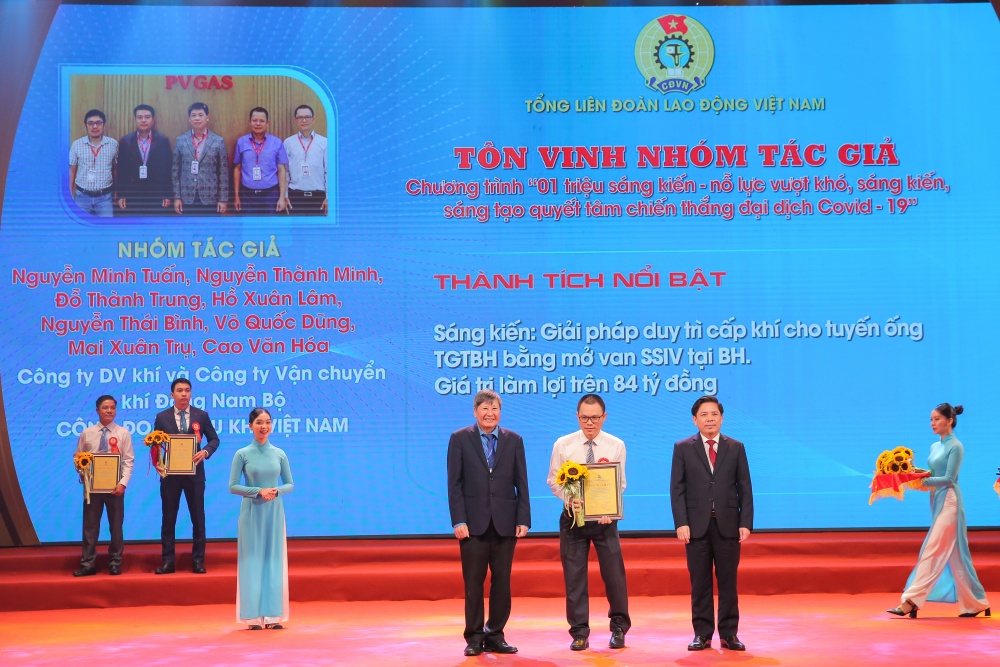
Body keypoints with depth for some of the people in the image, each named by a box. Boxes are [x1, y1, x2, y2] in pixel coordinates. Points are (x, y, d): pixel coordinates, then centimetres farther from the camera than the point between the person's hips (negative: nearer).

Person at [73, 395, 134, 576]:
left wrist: (123, 483, -14)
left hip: (115, 485, -1)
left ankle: (115, 563, 16)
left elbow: (128, 461, -3)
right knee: (90, 525, 3)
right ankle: (88, 564, 8)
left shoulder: (123, 433, 1)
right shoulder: (87, 433, 4)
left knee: (116, 525, 6)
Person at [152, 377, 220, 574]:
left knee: (198, 517, 4)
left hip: (194, 473, 0)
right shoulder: (162, 417, 1)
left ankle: (198, 560, 13)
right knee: (169, 518, 4)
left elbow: (214, 439, 6)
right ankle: (168, 561, 10)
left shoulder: (202, 415, 1)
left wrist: (205, 452, -14)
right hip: (170, 473, 0)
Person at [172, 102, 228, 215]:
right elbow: (175, 171, 7)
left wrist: (223, 199, -2)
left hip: (210, 199, -1)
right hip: (187, 198, 1)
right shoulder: (180, 141, 6)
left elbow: (223, 173, 3)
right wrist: (176, 197, 1)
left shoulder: (218, 142, 3)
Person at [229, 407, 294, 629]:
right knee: (252, 561, -1)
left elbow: (290, 484, 10)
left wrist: (277, 491, -11)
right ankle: (253, 617, 3)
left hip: (274, 512, 3)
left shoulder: (279, 454, 5)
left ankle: (272, 615, 8)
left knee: (274, 561, 3)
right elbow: (233, 486, -4)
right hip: (252, 513, -2)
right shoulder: (242, 454, -2)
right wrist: (259, 491, -15)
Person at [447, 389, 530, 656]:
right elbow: (454, 484, -1)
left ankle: (495, 636, 14)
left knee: (502, 582, 5)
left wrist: (523, 520, -1)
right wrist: (459, 521, -9)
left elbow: (521, 483, 6)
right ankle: (474, 638, 10)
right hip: (473, 523, -2)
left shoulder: (514, 440, 8)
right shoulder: (460, 439, 2)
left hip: (505, 523, 2)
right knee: (473, 583, 1)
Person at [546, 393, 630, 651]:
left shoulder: (616, 446, -1)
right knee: (574, 576, 3)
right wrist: (570, 499, -18)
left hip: (605, 518, 0)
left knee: (614, 572, 2)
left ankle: (619, 629, 19)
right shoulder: (563, 445, -1)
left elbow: (620, 484, -2)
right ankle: (579, 632, 13)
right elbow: (554, 480, 1)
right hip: (573, 517, 0)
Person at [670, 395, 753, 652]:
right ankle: (702, 634, 9)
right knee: (700, 583, 3)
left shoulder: (736, 448, 8)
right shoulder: (683, 448, 5)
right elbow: (677, 489, 1)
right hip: (697, 525, -1)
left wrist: (746, 523, -3)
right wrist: (681, 523, -9)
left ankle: (729, 634, 9)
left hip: (728, 525, 1)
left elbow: (744, 488, 5)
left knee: (728, 582, 3)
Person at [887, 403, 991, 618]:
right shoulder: (935, 446, 15)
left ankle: (911, 601, -17)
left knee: (932, 551, -12)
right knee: (954, 555, 10)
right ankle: (976, 603, 16)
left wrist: (922, 481, -18)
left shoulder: (955, 447, -10)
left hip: (949, 501, -9)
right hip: (938, 501, 9)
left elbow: (948, 478, -15)